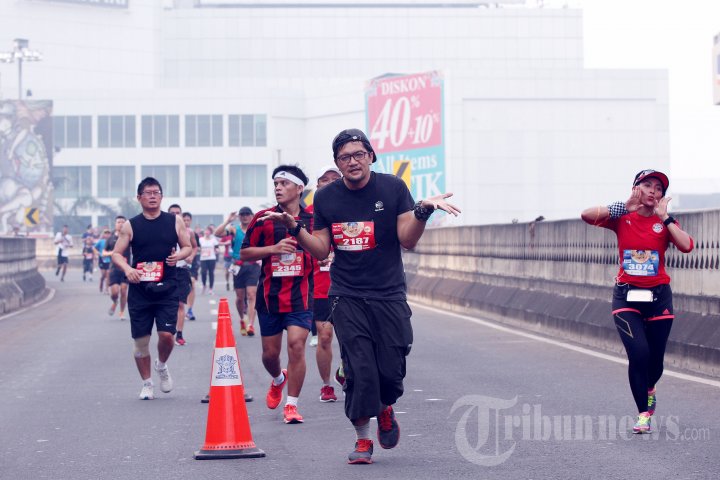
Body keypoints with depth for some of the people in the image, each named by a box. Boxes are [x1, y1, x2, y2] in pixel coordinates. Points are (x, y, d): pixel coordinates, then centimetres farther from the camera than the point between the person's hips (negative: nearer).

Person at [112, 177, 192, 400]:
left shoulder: (175, 221, 5)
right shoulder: (130, 226, 3)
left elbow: (188, 247, 12)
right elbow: (116, 254, 5)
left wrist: (178, 256, -11)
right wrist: (127, 268, -16)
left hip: (167, 289, 0)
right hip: (139, 289, 0)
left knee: (167, 334, -11)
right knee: (141, 340, 2)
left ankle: (162, 365, 22)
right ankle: (147, 384, 19)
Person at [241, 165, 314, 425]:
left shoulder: (312, 220, 4)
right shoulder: (263, 218, 2)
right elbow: (244, 254, 1)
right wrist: (273, 248, -13)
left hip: (301, 294, -1)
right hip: (269, 294, 1)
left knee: (296, 344, -14)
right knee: (270, 352, 8)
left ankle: (291, 405, -5)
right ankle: (278, 379, 43)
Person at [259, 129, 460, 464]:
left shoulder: (392, 188, -1)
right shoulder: (326, 198, 5)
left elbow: (408, 239, -5)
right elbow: (321, 250, 7)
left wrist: (422, 211, -23)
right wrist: (293, 226, -7)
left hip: (389, 294, 0)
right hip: (347, 297, 1)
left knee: (392, 370, -3)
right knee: (359, 370, -9)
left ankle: (385, 409, 31)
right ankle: (363, 440, 4)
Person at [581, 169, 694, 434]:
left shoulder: (665, 221, 2)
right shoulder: (623, 218, 1)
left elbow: (687, 246, -16)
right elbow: (587, 215, -15)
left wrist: (664, 217, -14)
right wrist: (624, 208, -18)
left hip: (658, 296, 2)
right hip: (626, 296, -1)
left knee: (655, 360, 5)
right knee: (639, 353, -18)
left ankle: (649, 389, 42)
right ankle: (643, 414, -4)